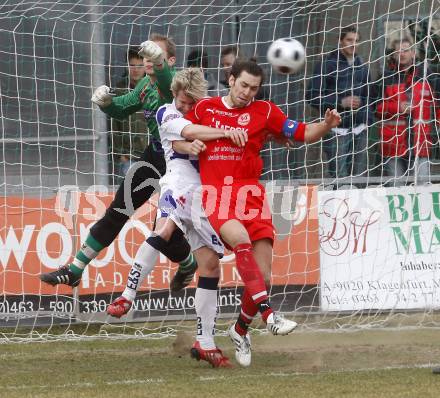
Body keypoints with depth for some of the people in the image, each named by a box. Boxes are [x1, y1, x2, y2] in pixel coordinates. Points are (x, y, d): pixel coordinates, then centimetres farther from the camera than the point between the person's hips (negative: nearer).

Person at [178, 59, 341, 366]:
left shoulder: (264, 111, 12)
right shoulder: (204, 108, 12)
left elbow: (303, 134, 11)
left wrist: (327, 125, -8)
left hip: (250, 194, 2)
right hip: (215, 194, -2)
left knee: (263, 276, -5)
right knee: (240, 238, -34)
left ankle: (241, 330, 20)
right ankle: (269, 314, -41)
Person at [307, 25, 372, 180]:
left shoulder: (361, 66, 15)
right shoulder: (326, 65, -4)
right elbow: (313, 97, -8)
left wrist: (368, 120, 12)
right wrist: (341, 102, -14)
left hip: (359, 129, 6)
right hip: (337, 131, -6)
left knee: (360, 176, 2)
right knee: (338, 176, -12)